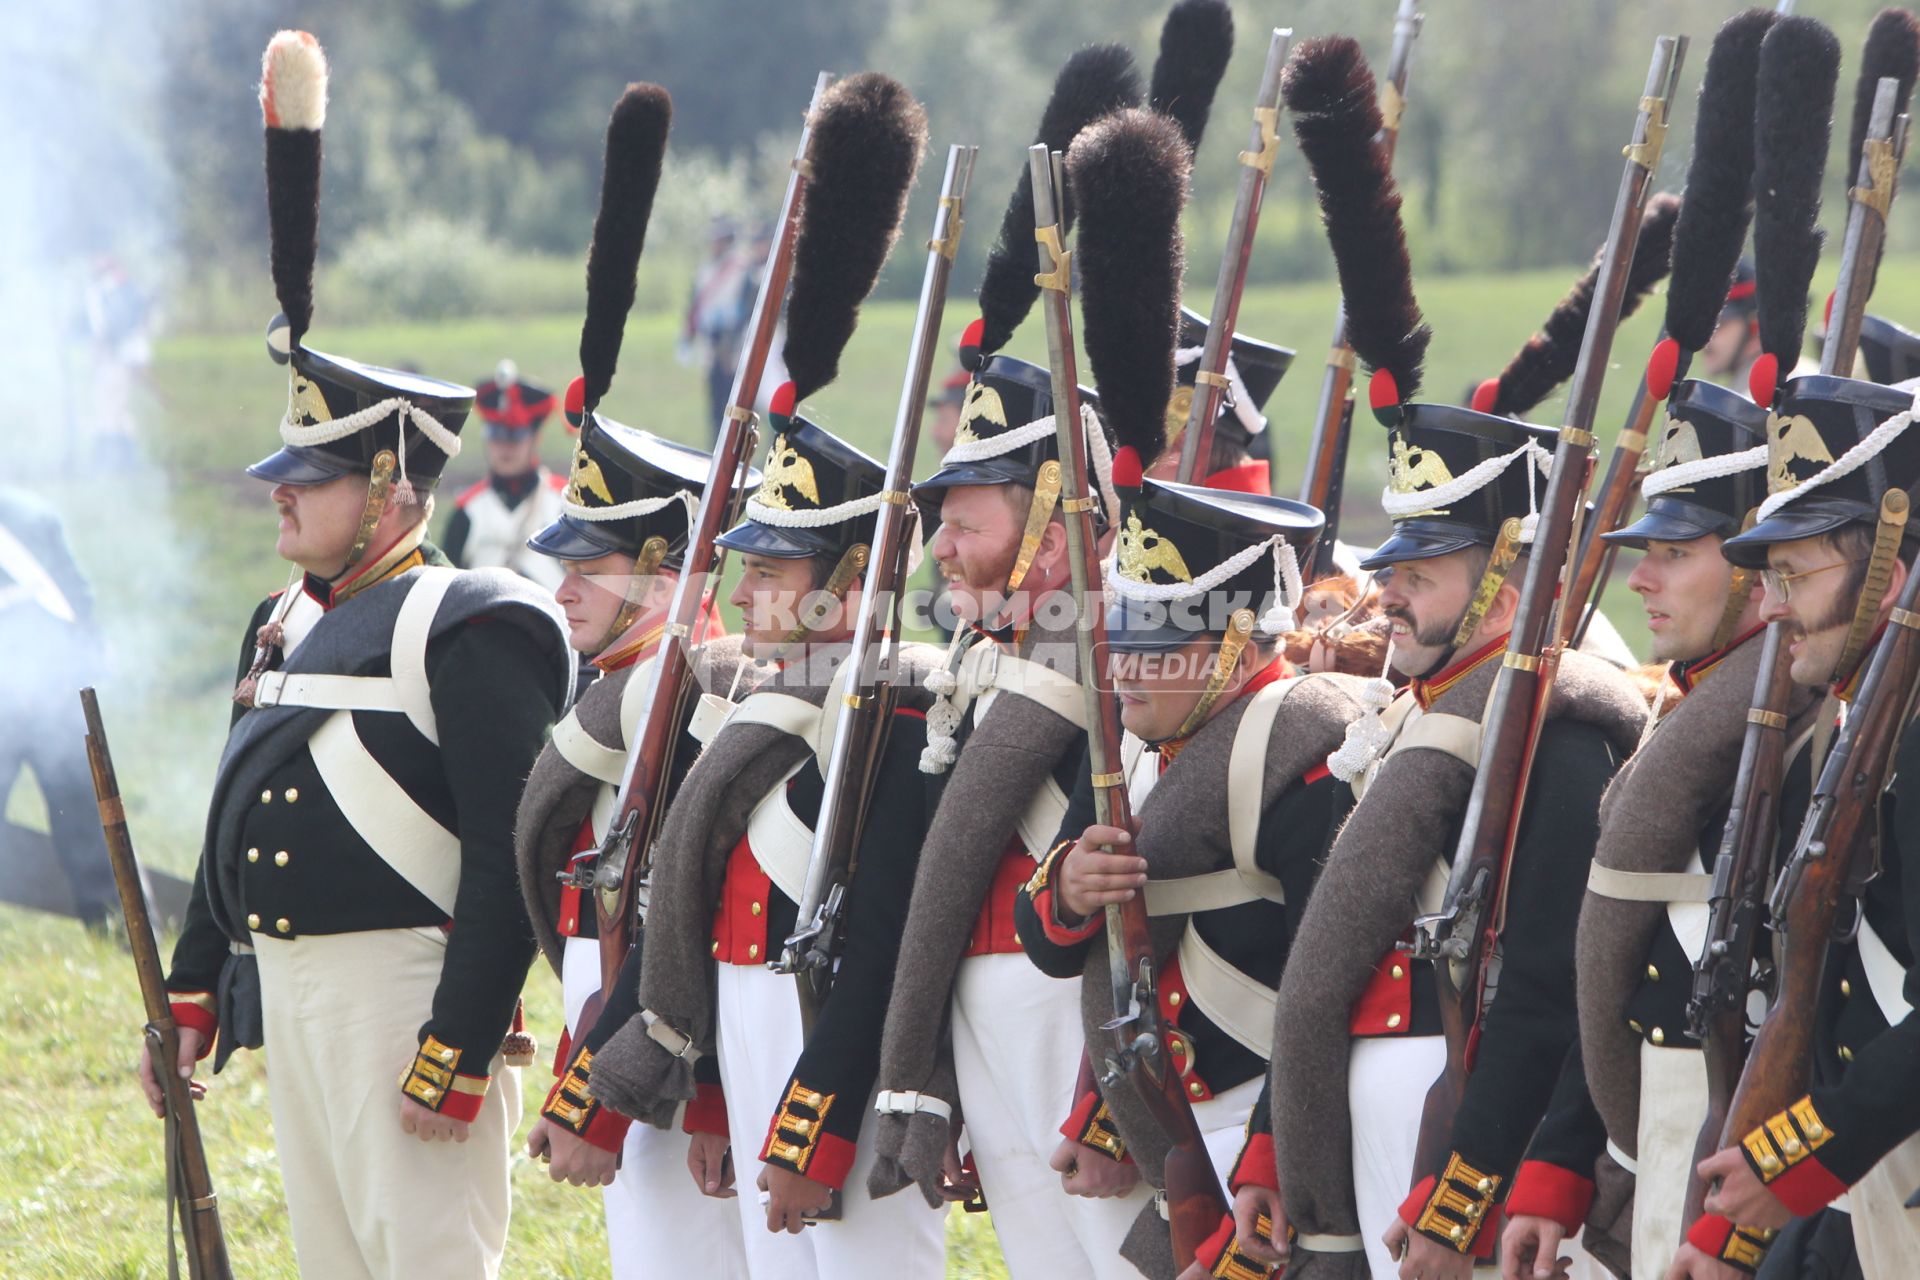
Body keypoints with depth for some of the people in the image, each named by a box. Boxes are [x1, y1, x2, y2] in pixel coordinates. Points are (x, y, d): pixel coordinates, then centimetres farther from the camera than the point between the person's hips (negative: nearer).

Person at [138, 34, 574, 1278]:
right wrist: (189, 1000, 21)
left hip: (404, 995, -9)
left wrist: (458, 1054, -22)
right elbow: (234, 828, 24)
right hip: (285, 990, 9)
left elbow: (513, 861, -17)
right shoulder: (290, 627, 16)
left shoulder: (472, 633, -12)